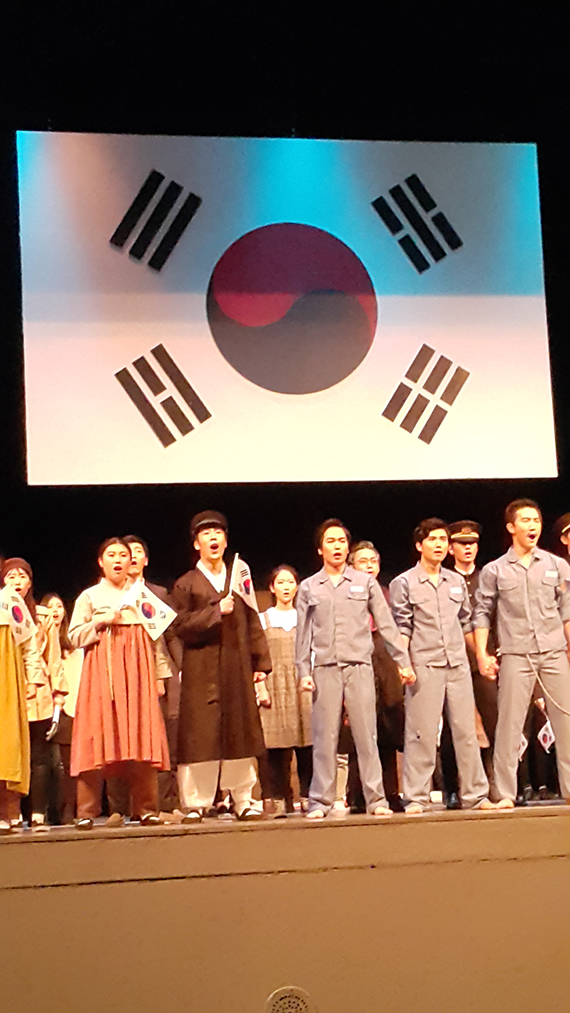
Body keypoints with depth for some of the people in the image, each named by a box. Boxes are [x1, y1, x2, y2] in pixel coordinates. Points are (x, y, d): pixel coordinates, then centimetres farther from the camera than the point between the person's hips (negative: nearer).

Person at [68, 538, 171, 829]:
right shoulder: (89, 596, 10)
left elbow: (156, 636, 14)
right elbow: (75, 636, 4)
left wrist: (160, 675, 6)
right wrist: (101, 622, -10)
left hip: (138, 670, 2)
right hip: (102, 672, -2)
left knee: (142, 736, -5)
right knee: (97, 738, -8)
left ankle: (146, 809, 0)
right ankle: (87, 812, -7)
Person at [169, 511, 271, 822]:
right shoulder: (186, 585, 6)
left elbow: (253, 624, 13)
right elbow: (180, 626, -5)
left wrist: (260, 663, 6)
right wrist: (216, 611, -12)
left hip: (238, 669, 3)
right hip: (201, 672, -3)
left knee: (240, 735, 4)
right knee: (199, 737, -5)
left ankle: (243, 801, 11)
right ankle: (195, 804, 1)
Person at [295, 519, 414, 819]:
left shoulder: (365, 583, 10)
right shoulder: (309, 588, 11)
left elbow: (386, 625, 10)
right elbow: (303, 634, 11)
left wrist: (403, 661, 5)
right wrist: (303, 672, 2)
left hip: (359, 666, 0)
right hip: (325, 670, 0)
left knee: (366, 735, -2)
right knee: (325, 738, -1)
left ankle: (376, 799, 2)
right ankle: (320, 801, 4)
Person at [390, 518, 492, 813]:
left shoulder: (457, 582, 15)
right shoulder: (404, 583, 1)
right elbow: (401, 628, -2)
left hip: (458, 666, 4)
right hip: (424, 667, -4)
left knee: (466, 731, 4)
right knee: (422, 734, -4)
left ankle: (475, 795, 10)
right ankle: (416, 798, 1)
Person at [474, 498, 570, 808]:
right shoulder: (494, 570, 5)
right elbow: (482, 614, 6)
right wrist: (482, 654, -2)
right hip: (515, 655, -2)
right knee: (509, 724, -3)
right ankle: (505, 794, 2)